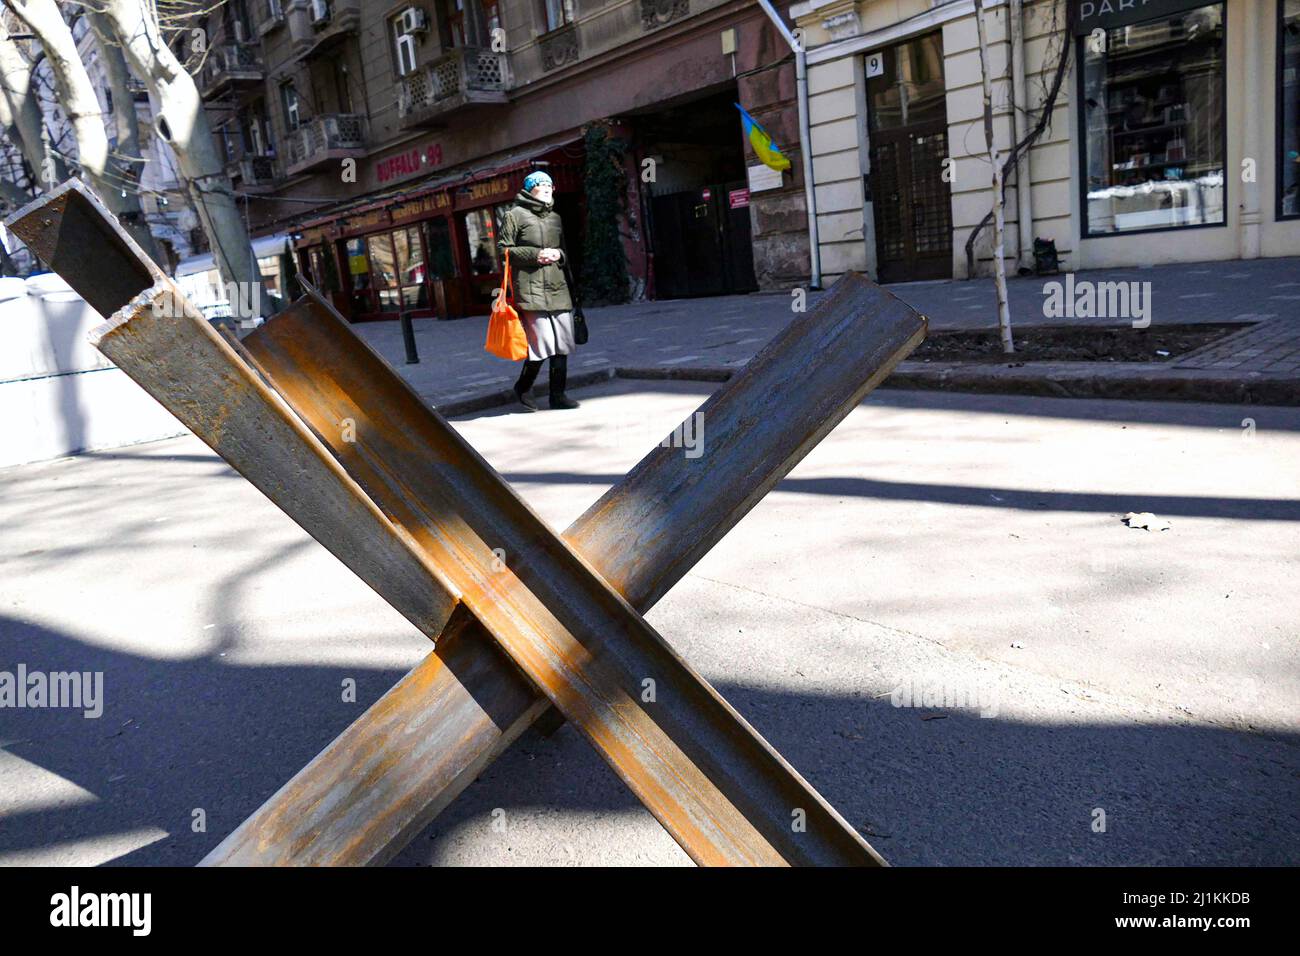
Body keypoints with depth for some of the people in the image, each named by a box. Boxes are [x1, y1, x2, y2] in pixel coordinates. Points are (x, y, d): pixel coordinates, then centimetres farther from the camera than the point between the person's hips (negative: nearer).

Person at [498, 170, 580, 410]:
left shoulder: (555, 218, 20)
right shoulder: (515, 215, 1)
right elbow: (504, 249, -2)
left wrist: (558, 253, 4)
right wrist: (535, 254, -13)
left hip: (558, 289, 7)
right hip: (530, 289, -6)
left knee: (562, 345, 3)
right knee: (543, 344, -11)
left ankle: (557, 395, 14)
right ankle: (523, 388, 13)